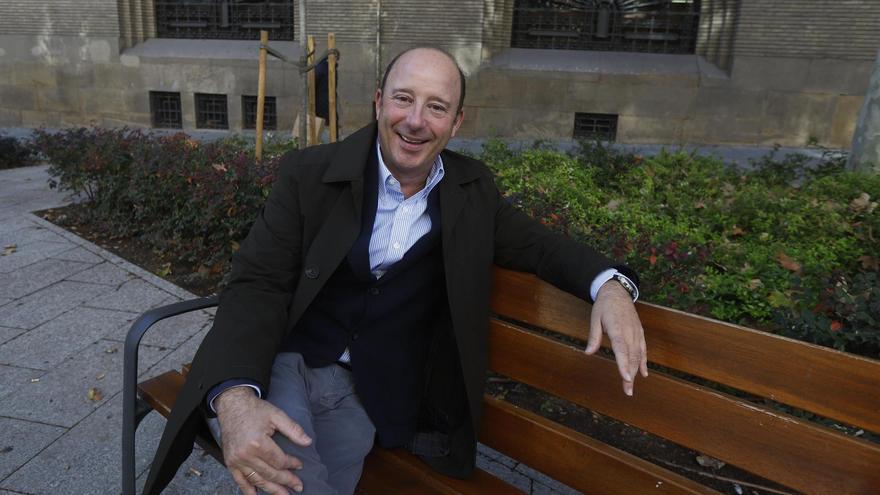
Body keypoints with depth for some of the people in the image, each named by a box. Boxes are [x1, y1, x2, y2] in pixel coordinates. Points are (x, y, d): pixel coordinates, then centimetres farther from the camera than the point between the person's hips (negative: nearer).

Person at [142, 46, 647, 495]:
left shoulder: (471, 188, 3)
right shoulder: (309, 173, -7)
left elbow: (536, 243, 10)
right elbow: (258, 285, -10)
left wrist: (610, 284, -13)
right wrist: (235, 397, -29)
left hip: (362, 394, 3)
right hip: (278, 365, -2)